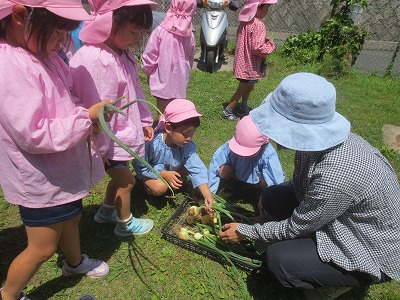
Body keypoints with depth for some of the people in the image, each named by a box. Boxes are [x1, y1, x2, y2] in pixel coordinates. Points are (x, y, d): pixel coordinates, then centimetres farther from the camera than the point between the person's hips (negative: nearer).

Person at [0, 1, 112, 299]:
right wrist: (85, 117, -23)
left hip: (63, 169, 9)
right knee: (42, 249, 11)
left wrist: (84, 115, -4)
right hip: (42, 178, -9)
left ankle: (75, 262, 56)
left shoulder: (40, 55, 1)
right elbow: (34, 136, -29)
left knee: (71, 218, 29)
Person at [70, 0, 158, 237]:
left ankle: (106, 211, 47)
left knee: (120, 178, 23)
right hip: (109, 141, -9)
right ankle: (125, 224, 32)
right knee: (126, 180, 7)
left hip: (123, 133, 9)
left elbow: (135, 91, 13)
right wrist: (101, 148, -19)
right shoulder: (94, 60, -28)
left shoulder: (123, 53, 3)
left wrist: (145, 120, 16)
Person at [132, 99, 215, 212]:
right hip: (150, 171, -5)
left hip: (172, 169, 5)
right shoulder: (152, 143, -37)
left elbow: (197, 170, -29)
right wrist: (163, 174, -33)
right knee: (160, 188, -31)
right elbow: (139, 166, -25)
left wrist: (208, 196, -39)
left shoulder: (188, 146, -26)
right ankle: (147, 183, 2)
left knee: (189, 167, -17)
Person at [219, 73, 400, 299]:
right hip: (346, 219, 7)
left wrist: (244, 231, -9)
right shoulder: (321, 137, -15)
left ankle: (337, 282, 7)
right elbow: (301, 186, 4)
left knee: (279, 258, -22)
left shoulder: (336, 176, -39)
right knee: (273, 197, -3)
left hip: (375, 251, -7)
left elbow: (295, 227, -22)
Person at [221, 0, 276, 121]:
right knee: (243, 89, 5)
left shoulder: (245, 21, 4)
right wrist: (270, 46, -9)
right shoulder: (258, 25, -22)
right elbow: (257, 48, -27)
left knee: (248, 86, 23)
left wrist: (264, 40, 7)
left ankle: (243, 108, 35)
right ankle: (228, 111, 12)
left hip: (243, 60, 9)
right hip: (250, 64, -9)